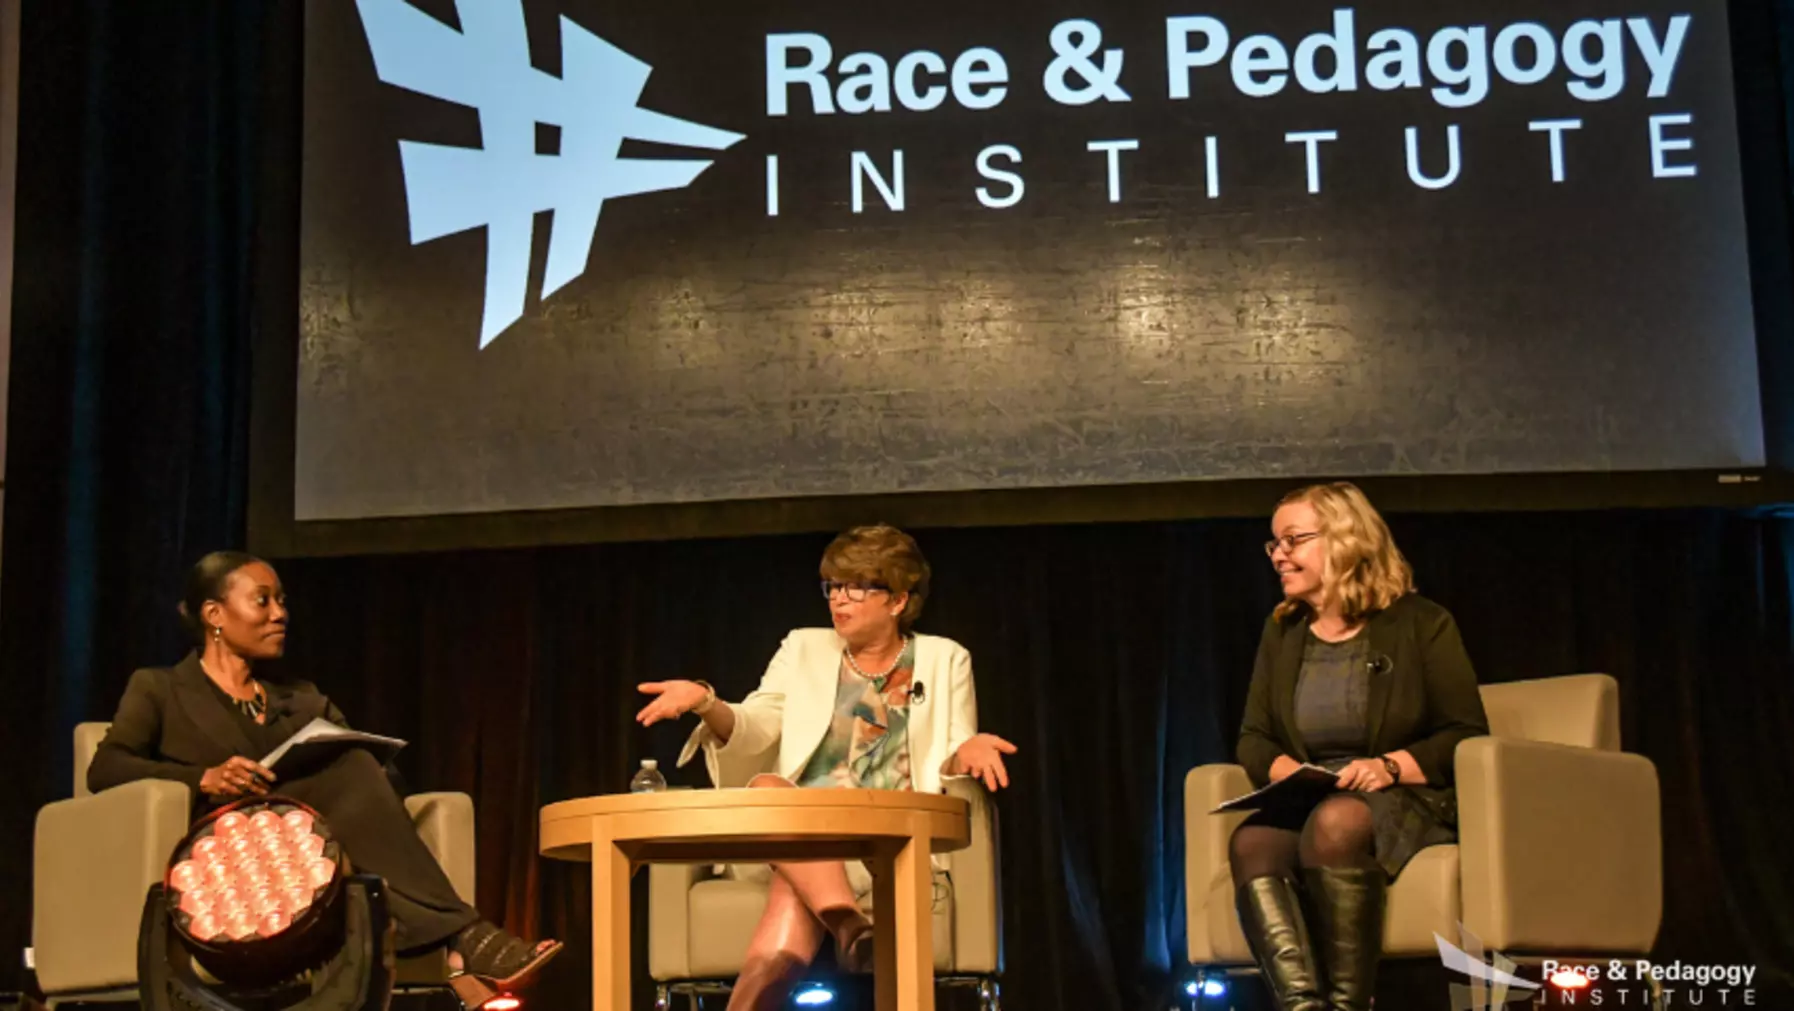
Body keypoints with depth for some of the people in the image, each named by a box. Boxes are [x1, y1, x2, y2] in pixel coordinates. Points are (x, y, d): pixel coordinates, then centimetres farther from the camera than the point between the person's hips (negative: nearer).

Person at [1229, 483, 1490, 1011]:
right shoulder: (1280, 634, 18)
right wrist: (1284, 769, -7)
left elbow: (1466, 736, -1)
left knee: (1335, 822, -39)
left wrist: (1391, 767, -17)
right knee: (1251, 841, -32)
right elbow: (1253, 740, 16)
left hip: (1407, 802, -4)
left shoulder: (1420, 623, 4)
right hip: (1305, 804, 4)